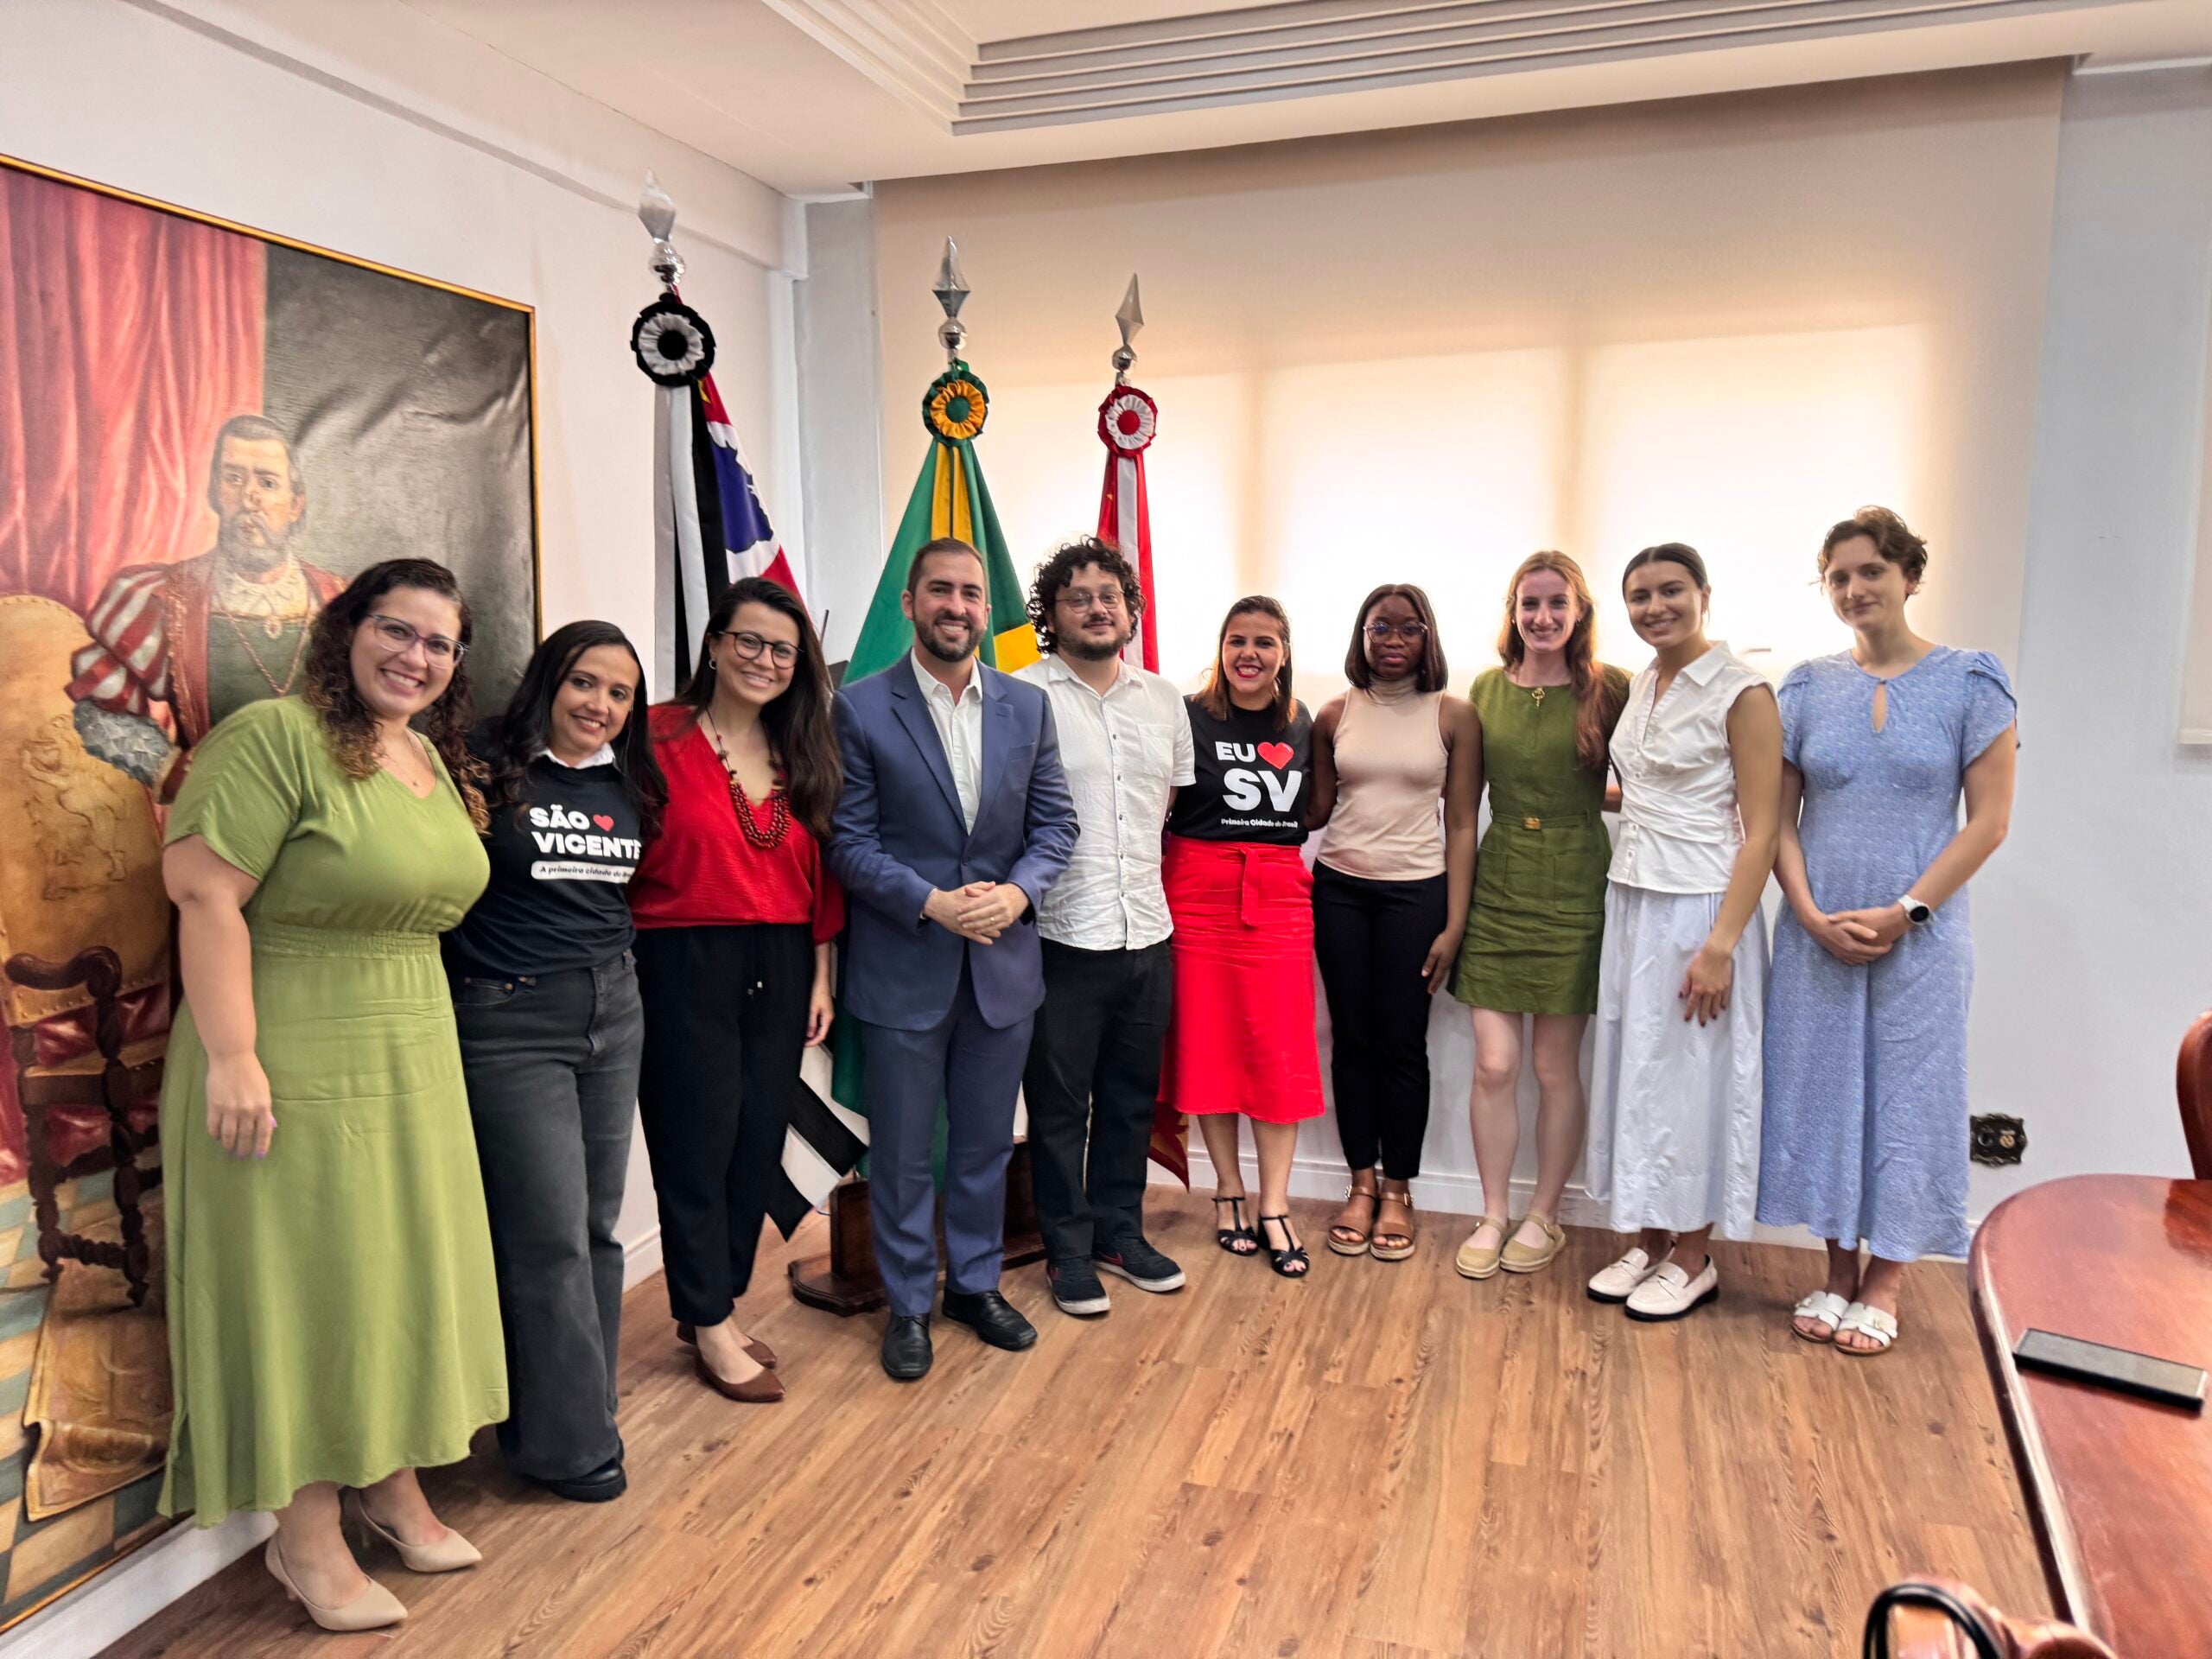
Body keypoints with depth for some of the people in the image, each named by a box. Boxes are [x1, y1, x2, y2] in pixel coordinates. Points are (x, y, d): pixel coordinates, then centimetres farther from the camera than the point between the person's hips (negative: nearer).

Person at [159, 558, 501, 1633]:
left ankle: (392, 1486, 33)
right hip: (293, 1075, -8)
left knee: (400, 1275, 16)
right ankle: (306, 1538, 19)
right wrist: (232, 1057, -22)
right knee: (304, 1290, 3)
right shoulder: (276, 736, -14)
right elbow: (204, 892, -19)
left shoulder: (433, 759, 10)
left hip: (414, 1068, 8)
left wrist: (425, 1036, 14)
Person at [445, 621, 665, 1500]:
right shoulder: (487, 770, -9)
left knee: (597, 1226, 12)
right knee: (550, 1238, 0)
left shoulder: (628, 785, 10)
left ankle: (586, 1403, 28)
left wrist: (616, 958, 10)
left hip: (613, 1011, 6)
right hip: (511, 1023, -6)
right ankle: (567, 1440, 16)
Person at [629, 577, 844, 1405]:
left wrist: (820, 977, 9)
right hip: (685, 964, -5)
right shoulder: (661, 738, -7)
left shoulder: (802, 756, 11)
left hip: (779, 967, 6)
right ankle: (711, 1328, 20)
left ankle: (715, 1306, 29)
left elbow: (818, 873, 11)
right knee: (698, 1146, 4)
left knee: (758, 1147, 11)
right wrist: (624, 968, -16)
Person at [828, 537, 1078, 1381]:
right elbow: (849, 840, -8)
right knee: (901, 1151, 10)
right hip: (902, 968, -3)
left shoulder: (1028, 705, 4)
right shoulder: (861, 708, -6)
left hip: (1003, 962, 3)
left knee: (986, 1143, 17)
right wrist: (930, 903, -19)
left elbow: (1055, 824, 5)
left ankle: (977, 1284, 36)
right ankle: (909, 1304, 28)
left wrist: (1017, 891, -13)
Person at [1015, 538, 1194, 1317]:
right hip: (1062, 938, -5)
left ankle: (1119, 1232, 33)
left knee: (1131, 1099, 17)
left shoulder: (1164, 699, 10)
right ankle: (1068, 1251, 23)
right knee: (1059, 1106, 7)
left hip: (1148, 934, 5)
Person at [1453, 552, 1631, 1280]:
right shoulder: (1486, 688, 6)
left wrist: (1582, 797, -11)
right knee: (1493, 1063, 2)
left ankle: (1544, 1217, 25)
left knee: (1556, 1065, 7)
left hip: (1574, 892, -2)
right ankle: (1493, 1215, 19)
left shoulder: (1610, 690, -4)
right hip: (1497, 889, 2)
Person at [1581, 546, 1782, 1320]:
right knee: (1633, 1072, 12)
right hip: (1630, 902, 7)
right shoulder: (1640, 685, 10)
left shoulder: (1741, 694, -12)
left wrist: (1720, 944, -20)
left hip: (1698, 912, -7)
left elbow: (1761, 832, -15)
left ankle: (1693, 1261, 19)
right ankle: (1648, 1242, 26)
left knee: (1691, 1079, 3)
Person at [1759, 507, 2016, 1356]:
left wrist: (1905, 912, -13)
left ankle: (1883, 1285, 19)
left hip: (1919, 936, -2)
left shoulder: (1970, 680, -2)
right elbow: (1780, 816, 4)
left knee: (1905, 1097, 5)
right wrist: (1810, 912, -9)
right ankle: (1837, 1273, 23)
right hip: (1817, 935, 3)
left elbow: (1989, 819, -5)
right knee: (1823, 1091, 8)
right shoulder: (1808, 685, 5)